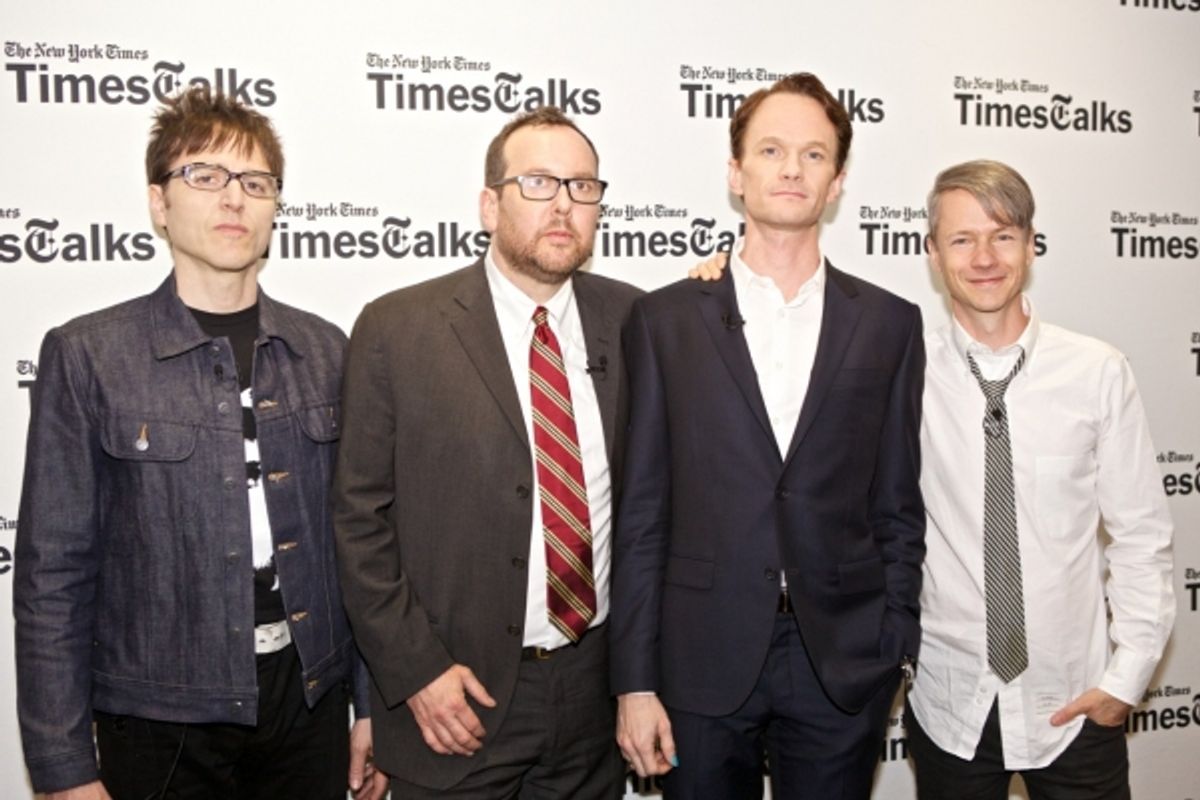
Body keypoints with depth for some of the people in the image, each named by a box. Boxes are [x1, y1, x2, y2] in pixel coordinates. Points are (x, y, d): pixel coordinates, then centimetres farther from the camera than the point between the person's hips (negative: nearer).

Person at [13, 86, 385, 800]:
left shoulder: (324, 352, 3)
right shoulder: (88, 356, -7)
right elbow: (54, 574, -6)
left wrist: (371, 704, 6)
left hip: (312, 707, 3)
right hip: (165, 723, -3)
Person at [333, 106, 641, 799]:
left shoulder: (631, 318, 1)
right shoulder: (397, 329, -8)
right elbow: (360, 520, -7)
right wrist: (416, 670, -10)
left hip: (598, 687, 3)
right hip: (460, 697, -3)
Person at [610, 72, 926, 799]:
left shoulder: (889, 324, 3)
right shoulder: (665, 320, 0)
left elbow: (898, 508, 6)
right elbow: (641, 515, -1)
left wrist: (897, 651, 2)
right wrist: (635, 681, -3)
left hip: (843, 664, 1)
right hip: (703, 661, 0)